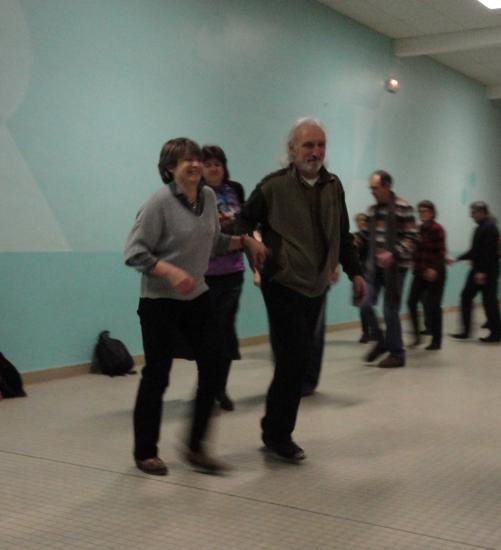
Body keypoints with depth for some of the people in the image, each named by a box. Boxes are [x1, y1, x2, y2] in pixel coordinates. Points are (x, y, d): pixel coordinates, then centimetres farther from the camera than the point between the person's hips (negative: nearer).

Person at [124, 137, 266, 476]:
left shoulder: (209, 196, 3)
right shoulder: (160, 202, -15)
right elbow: (134, 251, -17)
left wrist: (245, 241, 0)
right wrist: (172, 272, -29)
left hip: (197, 297, 6)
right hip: (160, 301, -6)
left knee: (213, 367, 1)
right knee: (157, 376, 3)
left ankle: (195, 447, 15)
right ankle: (145, 453, 21)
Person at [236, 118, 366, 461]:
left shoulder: (333, 186, 9)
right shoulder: (273, 186, -7)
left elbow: (343, 236, 16)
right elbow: (245, 221, 4)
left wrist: (355, 272, 12)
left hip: (317, 287, 6)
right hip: (284, 286, -5)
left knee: (296, 360, 9)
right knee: (295, 359, -9)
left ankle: (276, 432, 22)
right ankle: (278, 434, 7)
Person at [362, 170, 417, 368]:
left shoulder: (402, 207, -9)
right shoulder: (372, 210, 11)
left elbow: (411, 237, -13)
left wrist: (392, 254, -24)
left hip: (395, 266, -6)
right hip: (375, 265, 6)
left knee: (390, 310, -2)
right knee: (366, 303, -3)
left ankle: (397, 354, 13)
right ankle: (381, 341, 20)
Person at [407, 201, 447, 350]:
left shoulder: (437, 229, -10)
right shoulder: (419, 229, 9)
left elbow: (440, 252, -15)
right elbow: (416, 250, 11)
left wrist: (434, 269, -24)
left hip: (434, 273, -6)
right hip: (420, 272, 6)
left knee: (433, 306, 0)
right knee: (412, 301, -5)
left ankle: (436, 340, 12)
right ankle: (417, 333, 9)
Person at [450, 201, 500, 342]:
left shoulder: (490, 227, -14)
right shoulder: (480, 227, 14)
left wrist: (483, 271, -24)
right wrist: (457, 259, 14)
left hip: (487, 271, -9)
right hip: (477, 270, 10)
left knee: (489, 301, -2)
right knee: (466, 297, 7)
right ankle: (466, 331, 10)